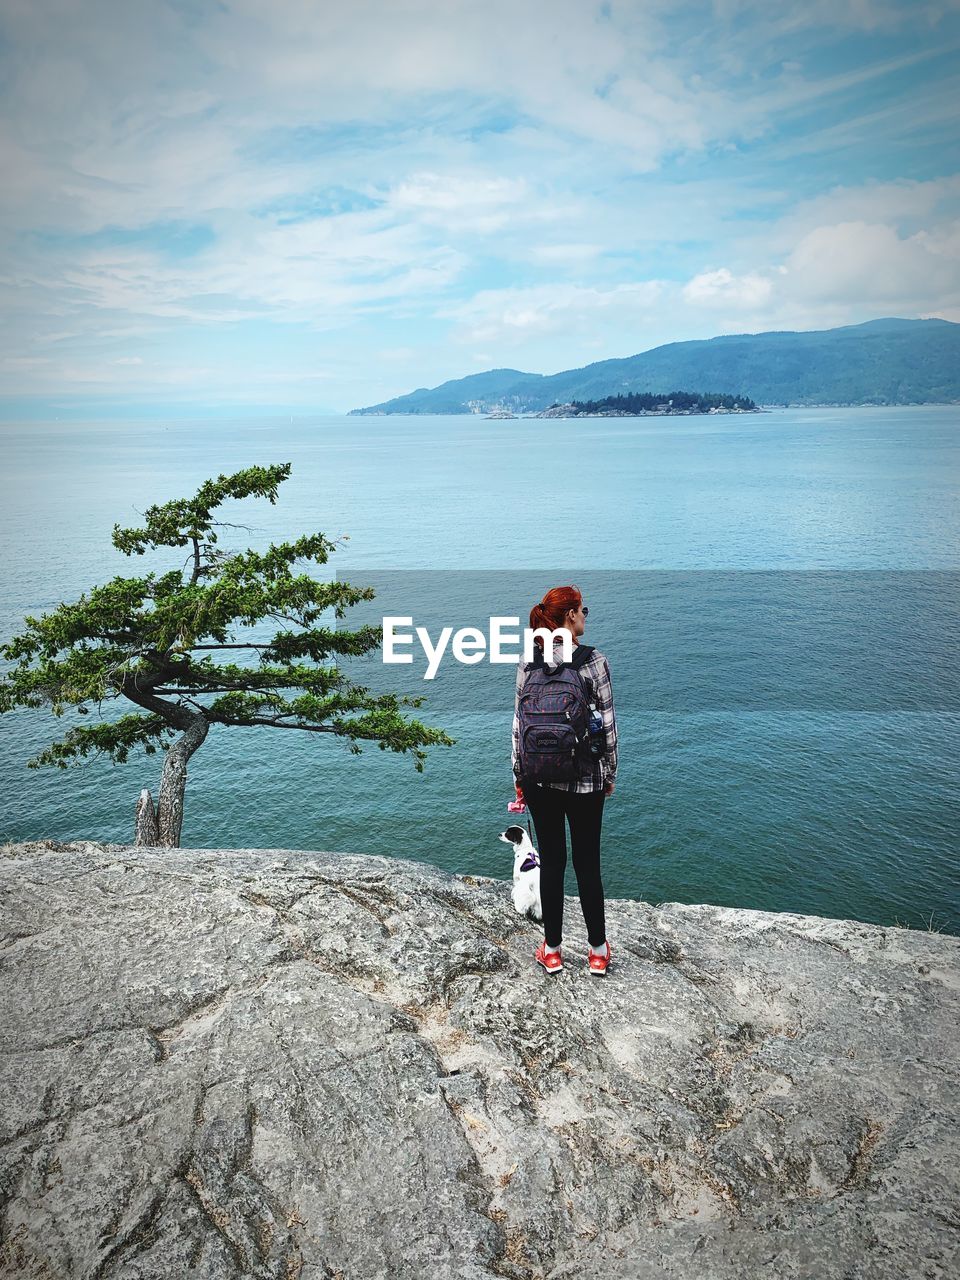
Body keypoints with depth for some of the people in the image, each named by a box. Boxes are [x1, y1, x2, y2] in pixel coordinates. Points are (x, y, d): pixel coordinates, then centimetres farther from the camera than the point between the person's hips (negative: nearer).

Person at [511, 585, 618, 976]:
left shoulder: (529, 661, -2)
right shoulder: (593, 659, -10)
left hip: (540, 778, 2)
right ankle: (598, 950, 22)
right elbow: (607, 721, -7)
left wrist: (519, 774, 10)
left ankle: (552, 950, 22)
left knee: (550, 862, 12)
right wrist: (609, 773, 5)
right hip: (585, 778, -2)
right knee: (587, 862, 10)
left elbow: (519, 720, 1)